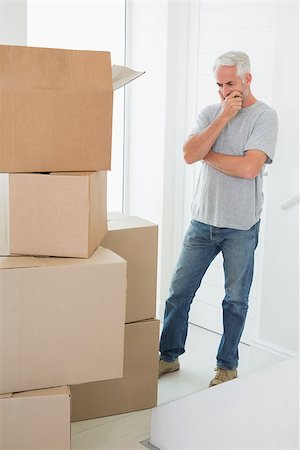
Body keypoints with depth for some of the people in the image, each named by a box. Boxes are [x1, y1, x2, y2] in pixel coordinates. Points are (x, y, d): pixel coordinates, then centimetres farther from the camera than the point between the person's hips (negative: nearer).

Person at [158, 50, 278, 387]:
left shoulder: (264, 116, -7)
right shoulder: (210, 113, 7)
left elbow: (249, 167, -21)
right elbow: (189, 154, -10)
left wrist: (207, 154, -8)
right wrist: (223, 117, -12)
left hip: (241, 227, -4)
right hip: (203, 221, 4)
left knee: (235, 300, 9)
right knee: (179, 291, 8)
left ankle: (227, 366, 26)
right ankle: (169, 356, 25)